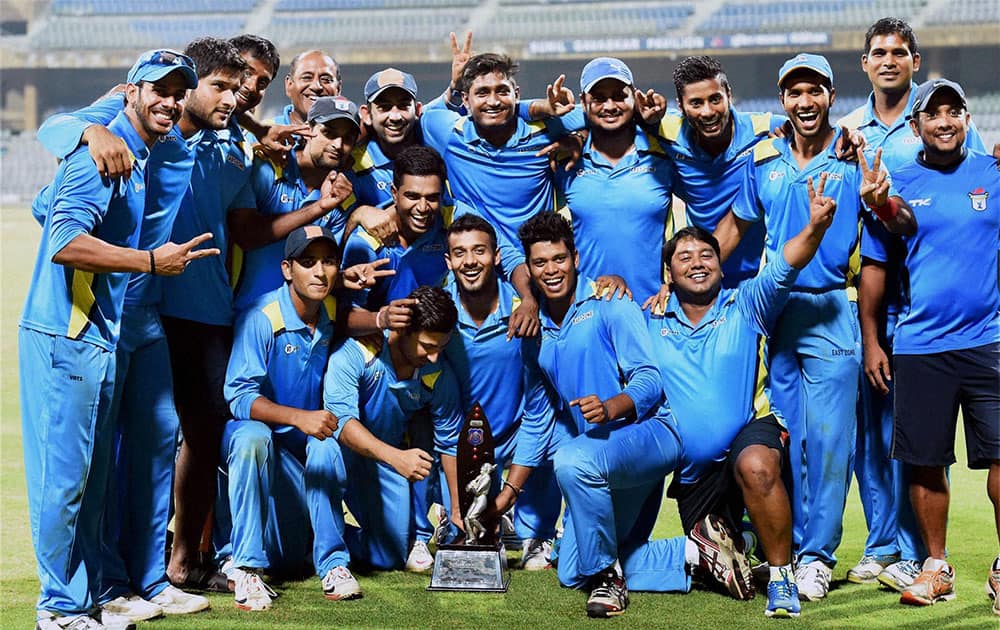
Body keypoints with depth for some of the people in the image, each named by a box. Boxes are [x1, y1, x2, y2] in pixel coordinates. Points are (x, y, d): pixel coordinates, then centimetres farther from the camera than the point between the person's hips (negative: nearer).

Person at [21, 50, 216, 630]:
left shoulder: (140, 157, 15)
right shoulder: (104, 151, -15)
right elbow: (63, 243, -25)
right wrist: (153, 262, -21)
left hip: (99, 338, 10)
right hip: (65, 338, -10)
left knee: (94, 477, 15)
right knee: (65, 474, -3)